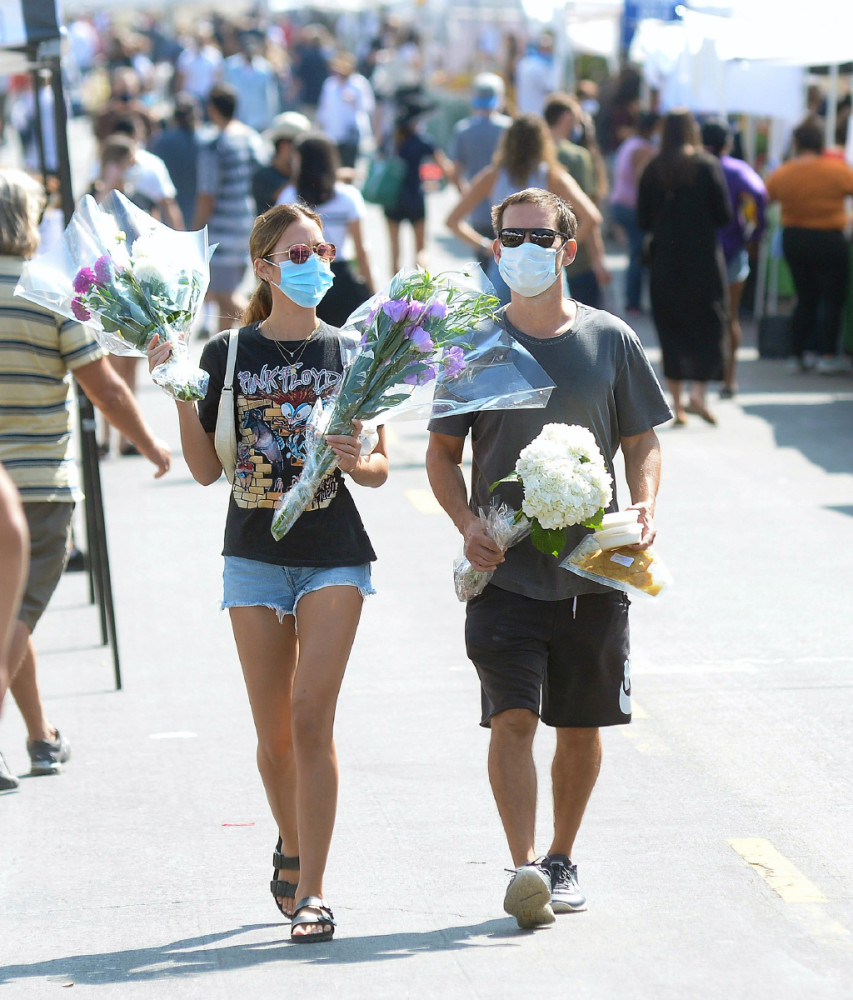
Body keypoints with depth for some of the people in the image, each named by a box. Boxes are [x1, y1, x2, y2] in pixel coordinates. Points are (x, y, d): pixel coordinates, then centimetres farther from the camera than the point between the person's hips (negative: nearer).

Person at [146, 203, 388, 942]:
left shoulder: (350, 353, 1)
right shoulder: (229, 355, 3)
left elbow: (380, 468, 4)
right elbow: (206, 469, 3)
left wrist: (356, 461, -17)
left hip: (334, 556, -1)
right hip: (256, 556, 2)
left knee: (311, 716, -14)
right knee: (275, 734, 6)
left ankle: (310, 890, -12)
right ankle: (293, 846, 34)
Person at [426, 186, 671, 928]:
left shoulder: (610, 340, 4)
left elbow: (642, 442, 11)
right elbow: (442, 454, 8)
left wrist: (644, 506, -8)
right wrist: (468, 522, -9)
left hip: (592, 567, 1)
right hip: (506, 569, -1)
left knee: (581, 724, 9)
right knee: (512, 717, -13)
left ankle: (563, 859, 26)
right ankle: (524, 867, -16)